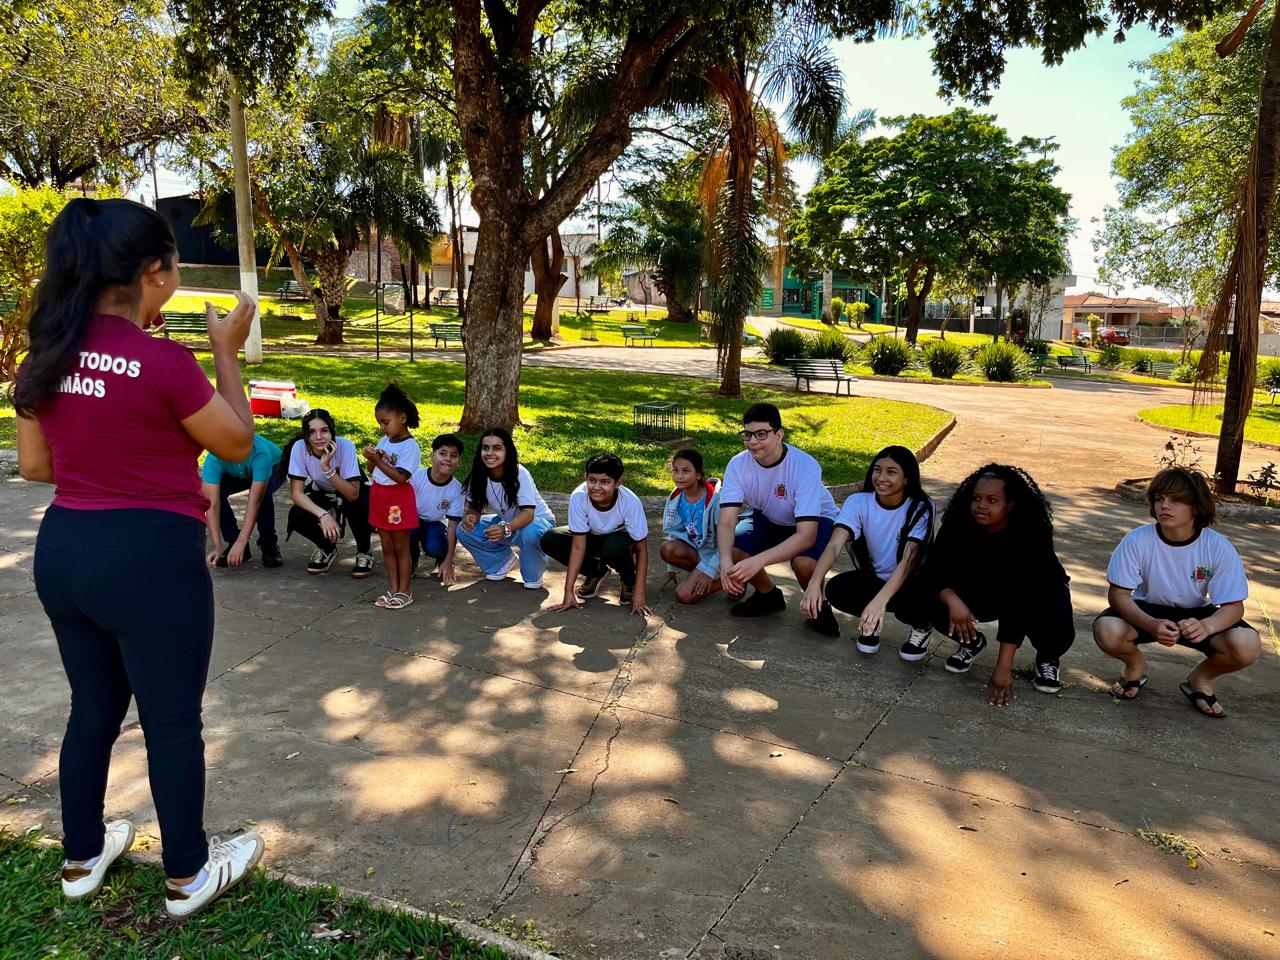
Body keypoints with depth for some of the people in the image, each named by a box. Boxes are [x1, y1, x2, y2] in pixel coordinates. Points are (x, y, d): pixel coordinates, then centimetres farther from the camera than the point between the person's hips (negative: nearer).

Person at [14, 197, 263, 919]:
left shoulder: (46, 357, 1)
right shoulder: (165, 363, -20)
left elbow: (35, 465, 9)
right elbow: (238, 444, -7)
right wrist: (227, 354, -1)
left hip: (63, 549, 7)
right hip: (150, 560, -7)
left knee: (93, 709, 23)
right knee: (173, 722, 9)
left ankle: (83, 857, 40)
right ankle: (189, 875, 27)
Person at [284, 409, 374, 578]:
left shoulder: (345, 446, -32)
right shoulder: (299, 447, -26)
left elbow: (353, 495, -38)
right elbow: (296, 493, -24)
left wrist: (327, 468, -48)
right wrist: (323, 514, -38)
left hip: (354, 493, -3)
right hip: (323, 493, 3)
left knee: (357, 506, -36)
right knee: (296, 516, -25)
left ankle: (364, 552, -6)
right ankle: (327, 549, 7)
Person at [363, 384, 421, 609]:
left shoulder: (410, 446, -16)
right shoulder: (384, 441, 7)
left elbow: (400, 477, -23)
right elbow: (372, 471, 12)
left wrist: (378, 461, -23)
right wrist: (371, 459, -9)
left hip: (398, 500, -7)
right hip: (379, 497, 7)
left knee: (401, 548, 3)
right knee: (387, 548, 12)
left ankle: (404, 592, 12)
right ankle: (393, 589, 21)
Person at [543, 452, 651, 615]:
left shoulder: (630, 502, -33)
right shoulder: (578, 497, -30)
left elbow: (642, 549, -24)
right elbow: (578, 547, -25)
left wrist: (639, 594, -28)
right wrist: (568, 592, -27)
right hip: (592, 536, 3)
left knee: (614, 548, -39)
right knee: (549, 540, -20)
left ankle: (629, 580, -3)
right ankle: (597, 573, 3)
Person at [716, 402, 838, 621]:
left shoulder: (805, 466, -34)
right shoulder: (738, 465, -22)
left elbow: (806, 535, -40)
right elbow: (726, 521, -28)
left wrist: (758, 560, -52)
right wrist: (725, 561, -49)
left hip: (814, 521, -4)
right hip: (768, 518, 4)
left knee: (804, 562, -36)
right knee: (729, 548, -22)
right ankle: (768, 595, 8)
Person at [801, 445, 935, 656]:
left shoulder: (921, 508, -20)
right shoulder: (858, 503, -14)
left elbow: (909, 559, -33)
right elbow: (834, 546, -27)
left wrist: (880, 600, -49)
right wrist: (814, 583, -47)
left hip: (911, 583, -2)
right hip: (875, 580, 2)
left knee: (908, 600, -36)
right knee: (836, 588, -28)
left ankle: (921, 628, 2)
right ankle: (871, 623, 5)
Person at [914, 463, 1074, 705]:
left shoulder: (1031, 534, -33)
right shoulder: (960, 525, -24)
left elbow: (1019, 599, -38)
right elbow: (934, 571, -23)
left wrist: (1004, 666, -42)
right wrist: (952, 599, -48)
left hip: (1035, 593, -2)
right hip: (984, 592, 2)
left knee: (1058, 632, -35)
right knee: (928, 597, -26)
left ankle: (1048, 658, 5)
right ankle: (972, 642, 6)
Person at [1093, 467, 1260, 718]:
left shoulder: (1219, 547, -20)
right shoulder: (1137, 540, -22)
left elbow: (1233, 605, -17)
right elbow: (1118, 593, -18)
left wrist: (1206, 626, -41)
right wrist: (1152, 625, -38)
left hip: (1196, 615, 1)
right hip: (1148, 611, -1)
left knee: (1247, 645, -28)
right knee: (1107, 631, -32)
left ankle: (1201, 678, 9)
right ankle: (1135, 665, 8)